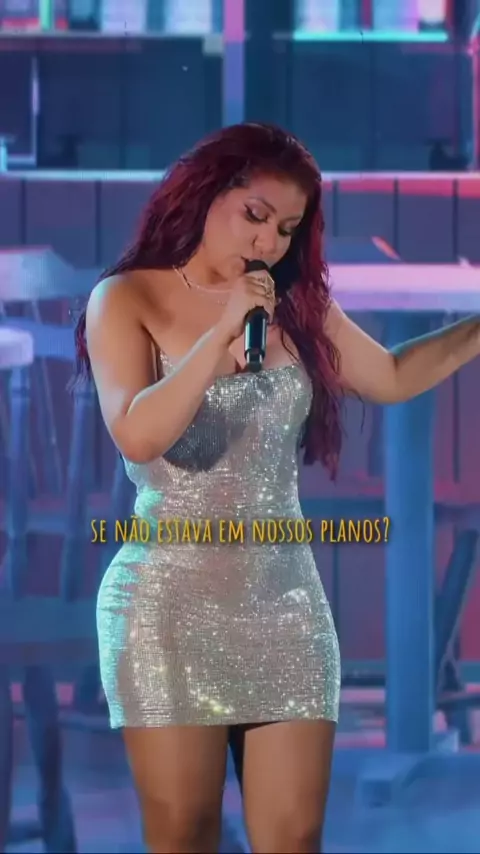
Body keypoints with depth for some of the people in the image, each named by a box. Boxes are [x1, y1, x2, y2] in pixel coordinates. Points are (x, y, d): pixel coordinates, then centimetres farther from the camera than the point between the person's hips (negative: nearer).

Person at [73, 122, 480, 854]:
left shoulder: (297, 304, 9)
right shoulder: (126, 300, -3)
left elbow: (393, 377, 22)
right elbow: (138, 435, -18)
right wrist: (224, 331, -17)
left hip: (285, 602, 4)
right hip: (172, 604, -3)